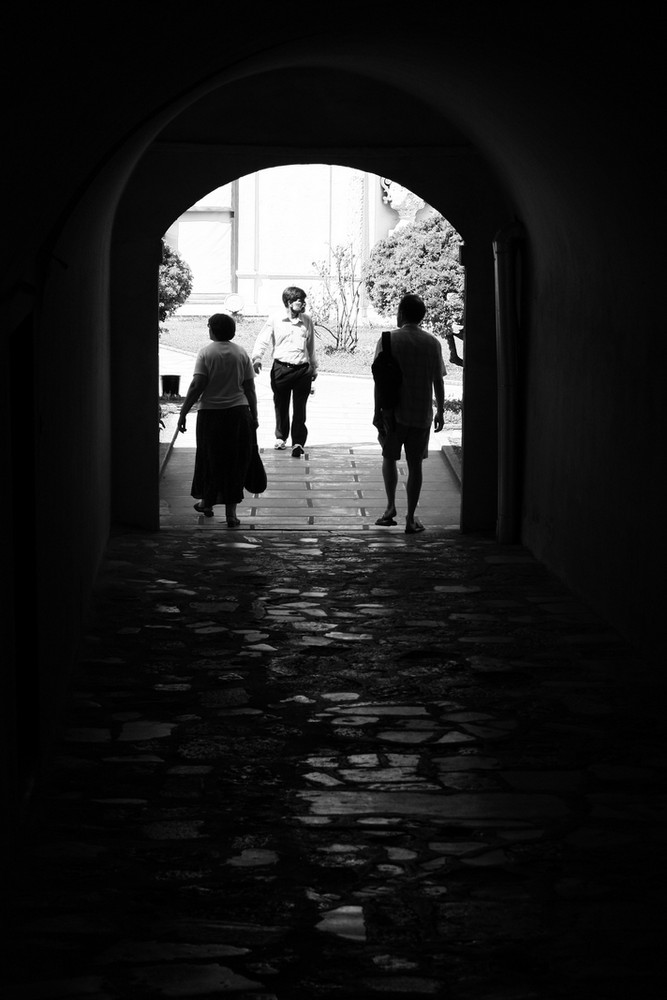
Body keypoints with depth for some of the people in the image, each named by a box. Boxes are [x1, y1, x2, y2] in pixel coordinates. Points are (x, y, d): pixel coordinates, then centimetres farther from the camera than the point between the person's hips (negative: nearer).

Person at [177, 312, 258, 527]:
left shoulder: (206, 353, -6)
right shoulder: (242, 354, 2)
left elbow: (196, 386, -13)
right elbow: (249, 389, 2)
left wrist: (183, 412, -8)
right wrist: (254, 417, 10)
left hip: (211, 413, -2)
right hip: (238, 412, 2)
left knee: (210, 459, 15)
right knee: (235, 463, 6)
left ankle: (207, 502, 30)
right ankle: (231, 512, 5)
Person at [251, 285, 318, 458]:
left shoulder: (307, 321, 9)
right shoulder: (274, 320, 0)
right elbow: (262, 341, -1)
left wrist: (314, 367, 25)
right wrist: (256, 358, -17)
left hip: (302, 369, 1)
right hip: (281, 368, -1)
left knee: (300, 408, -6)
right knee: (281, 405, 11)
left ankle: (298, 442, -7)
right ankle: (280, 437, 29)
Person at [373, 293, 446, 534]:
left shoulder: (389, 340, -6)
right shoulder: (432, 343, 1)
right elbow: (438, 381, 3)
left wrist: (378, 412, -3)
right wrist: (440, 411, 13)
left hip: (393, 414, -1)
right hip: (422, 414, 2)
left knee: (389, 458, 18)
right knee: (415, 464, 7)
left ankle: (391, 507, 10)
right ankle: (411, 518, 9)